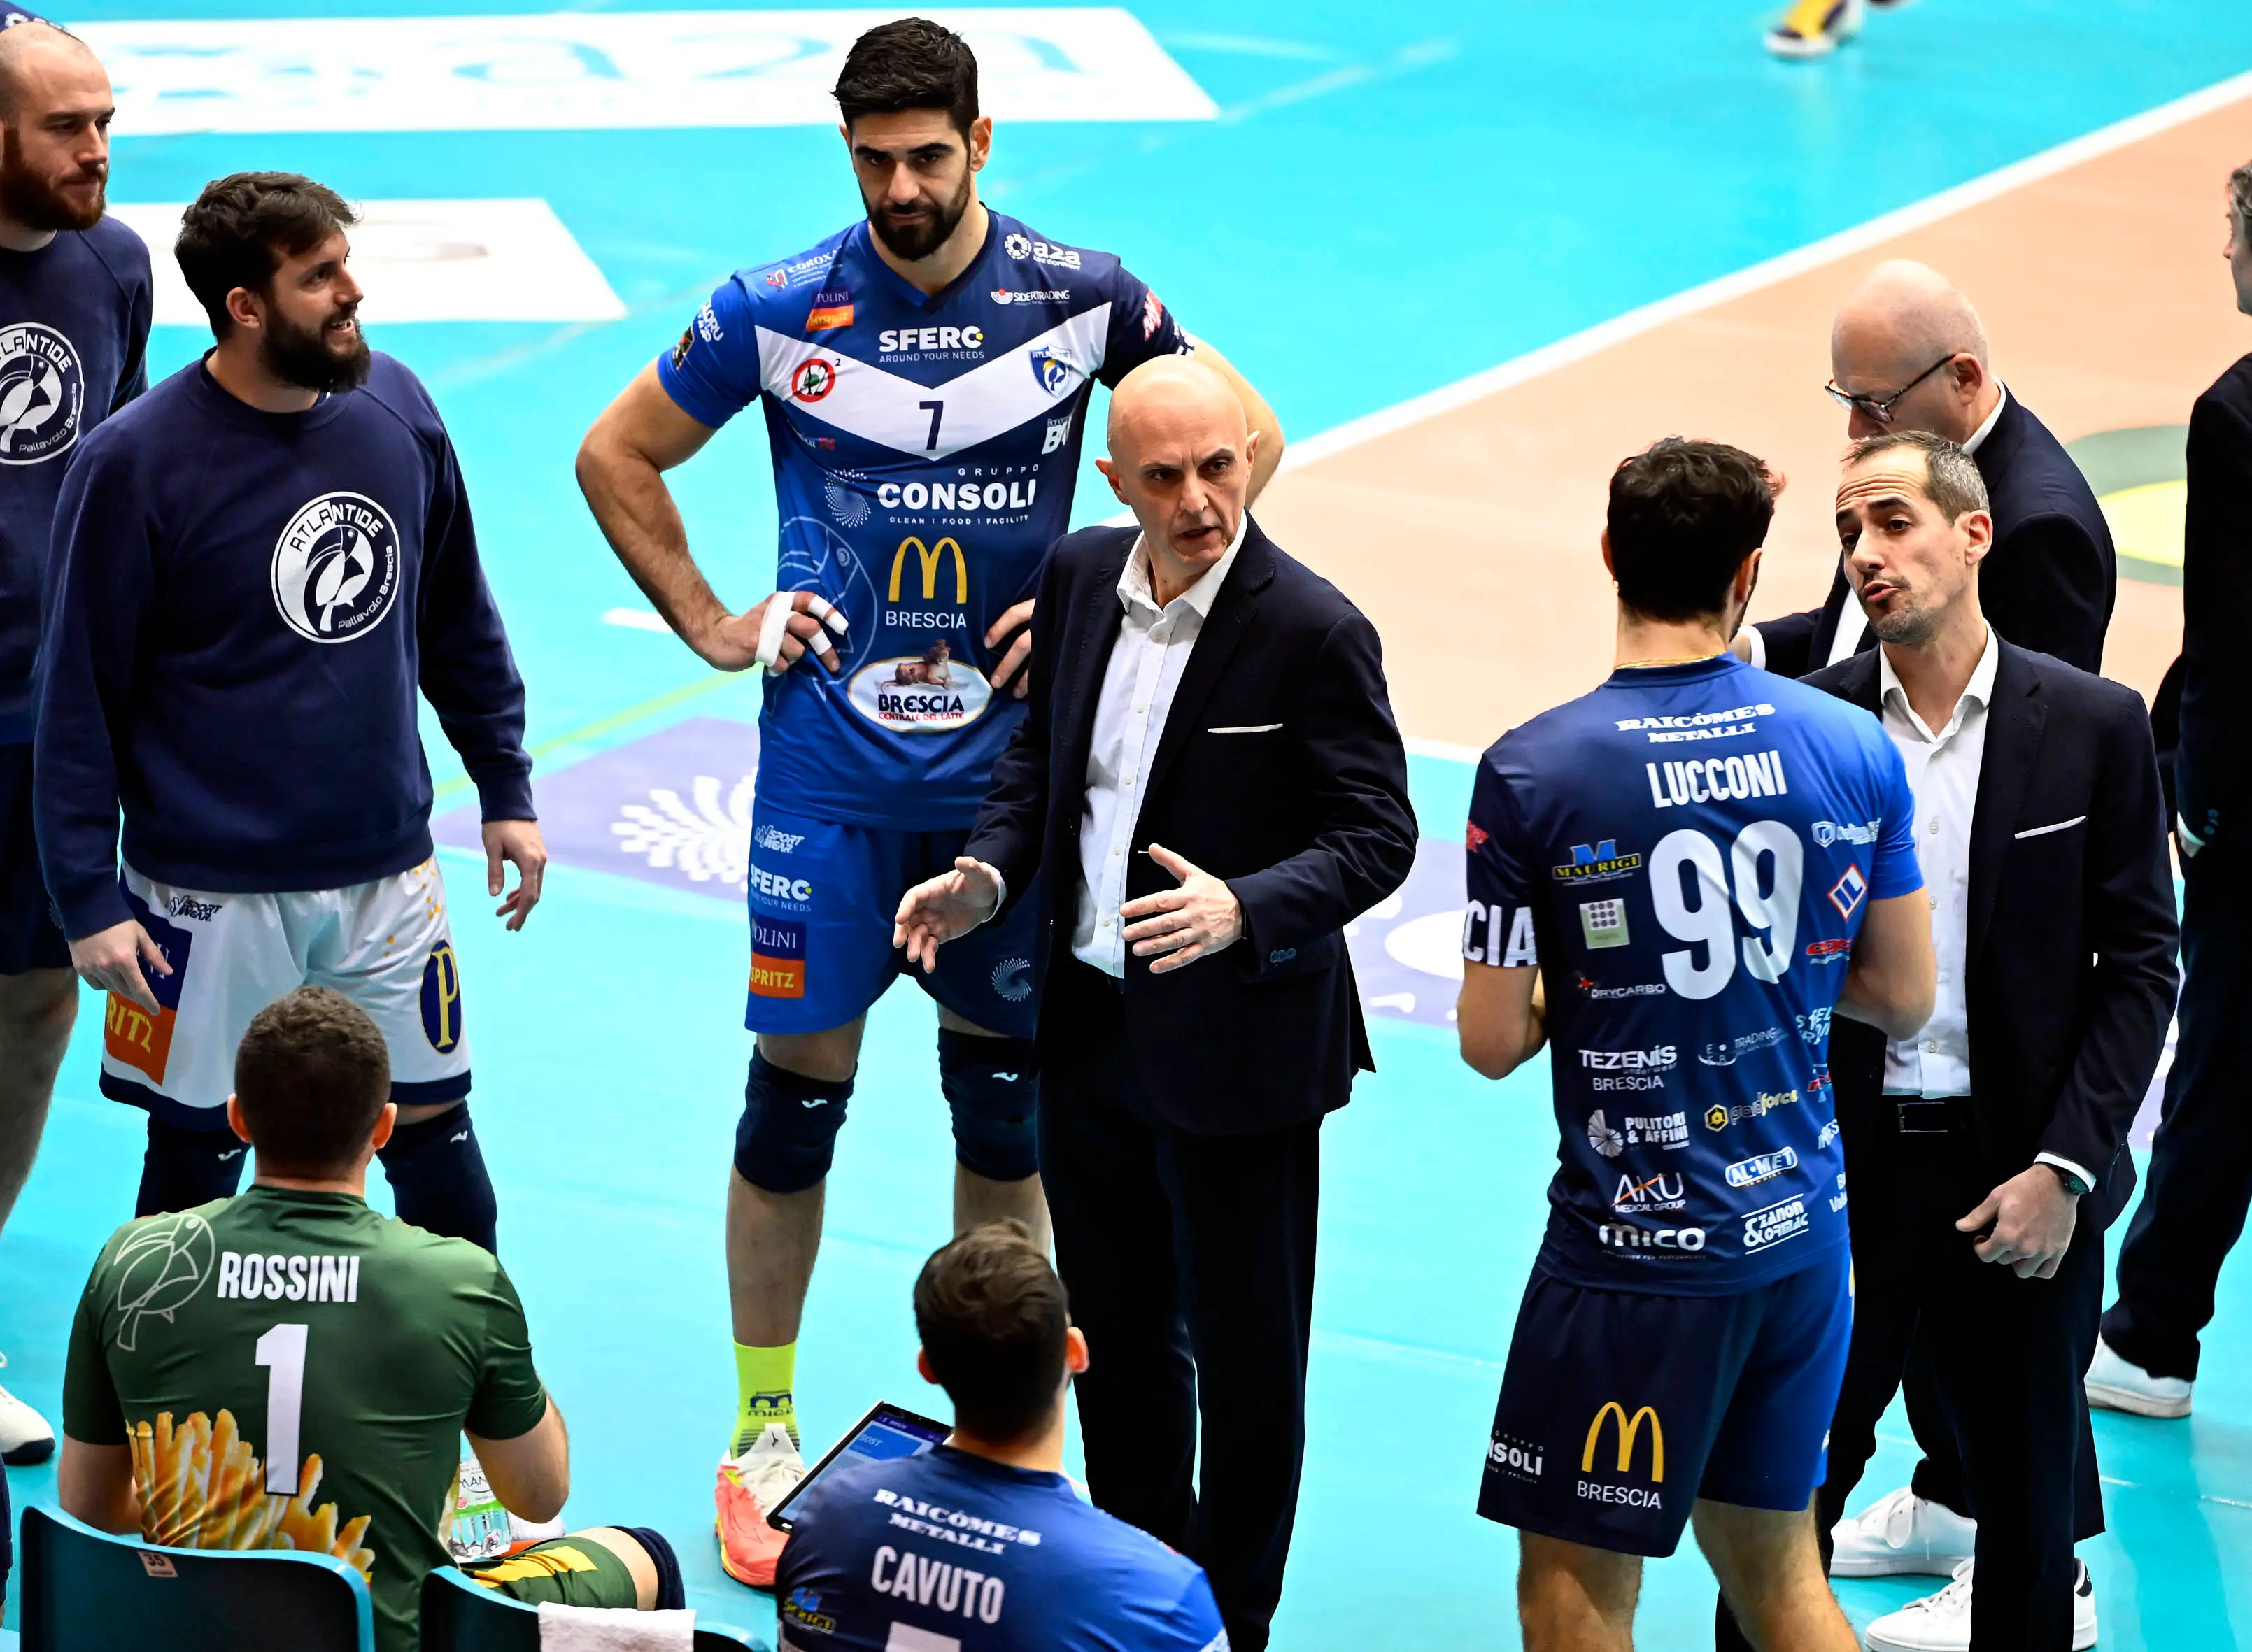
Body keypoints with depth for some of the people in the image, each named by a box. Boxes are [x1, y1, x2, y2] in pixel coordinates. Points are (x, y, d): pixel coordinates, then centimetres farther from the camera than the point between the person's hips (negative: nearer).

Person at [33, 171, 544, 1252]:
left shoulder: (394, 409, 0)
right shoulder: (134, 463, -14)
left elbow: (457, 621, 14)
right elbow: (79, 700, -9)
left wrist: (506, 790, 15)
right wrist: (88, 898, -11)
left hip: (386, 871, 4)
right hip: (210, 894, -4)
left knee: (434, 1129, 10)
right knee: (196, 1155, 9)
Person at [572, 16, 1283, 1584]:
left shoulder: (1079, 297, -5)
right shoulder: (780, 312, -5)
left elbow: (1244, 437, 8)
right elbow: (615, 457, 8)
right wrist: (712, 628, 2)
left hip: (1010, 763, 1)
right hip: (830, 766, -1)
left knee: (1003, 1094, 9)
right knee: (797, 1091, 2)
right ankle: (763, 1430, 14)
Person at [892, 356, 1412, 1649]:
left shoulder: (1314, 632, -18)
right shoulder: (1082, 576, 1)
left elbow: (1377, 836, -15)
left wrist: (1246, 909, -31)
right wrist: (993, 871, -4)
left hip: (1235, 1045, -6)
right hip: (1088, 1022, 6)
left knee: (1244, 1351, 7)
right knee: (1118, 1332, 19)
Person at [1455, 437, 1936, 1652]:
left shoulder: (1530, 773, -13)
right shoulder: (1856, 751, -2)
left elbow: (1491, 1044, -10)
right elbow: (1902, 1000, 5)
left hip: (1638, 1253, -5)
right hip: (1803, 1231, 5)